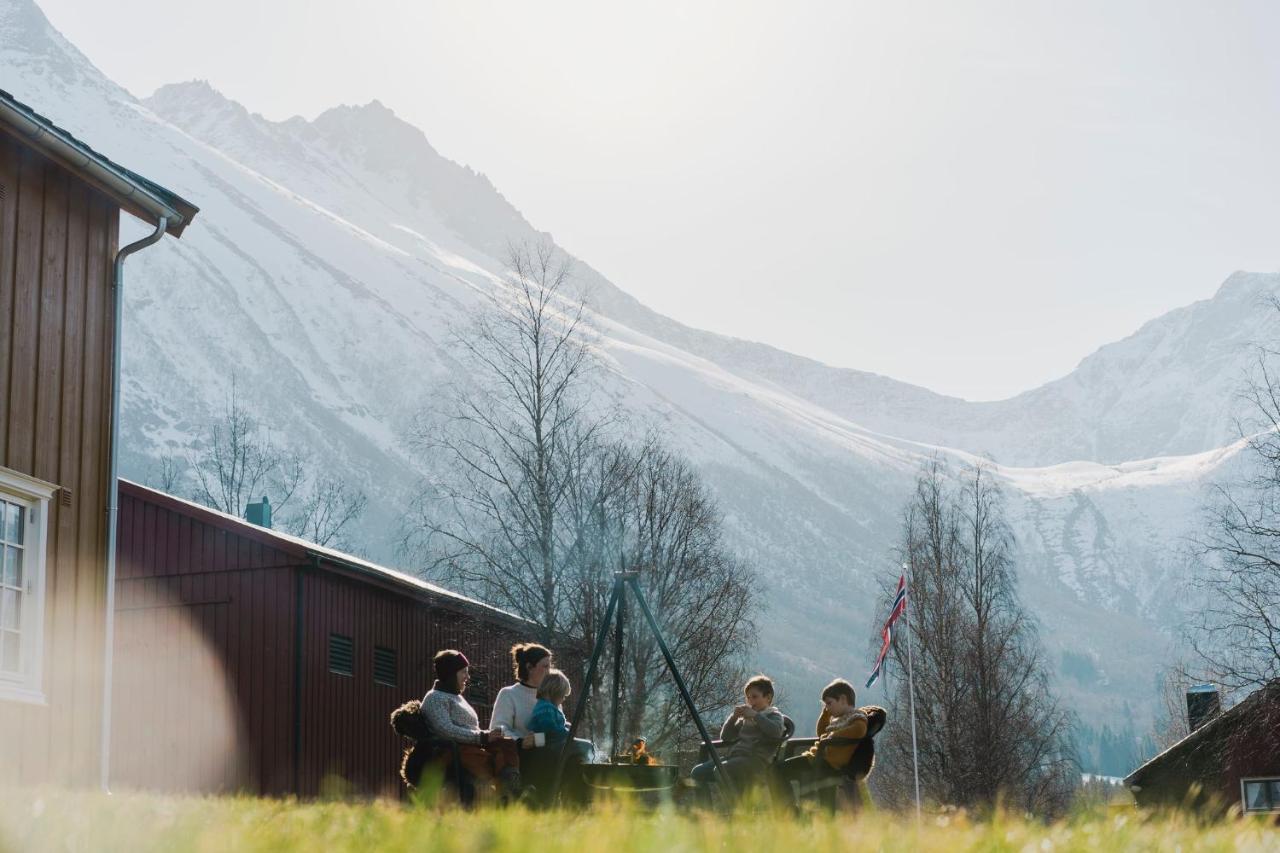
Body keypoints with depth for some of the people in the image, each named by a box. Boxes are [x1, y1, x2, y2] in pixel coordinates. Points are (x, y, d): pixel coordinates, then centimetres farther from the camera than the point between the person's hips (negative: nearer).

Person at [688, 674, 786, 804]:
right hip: (734, 755, 7)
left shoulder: (773, 715, 10)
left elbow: (776, 732, -13)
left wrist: (756, 715, -10)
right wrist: (733, 717, 11)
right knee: (698, 772, -10)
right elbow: (725, 737, 26)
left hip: (755, 759, -7)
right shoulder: (745, 718, 29)